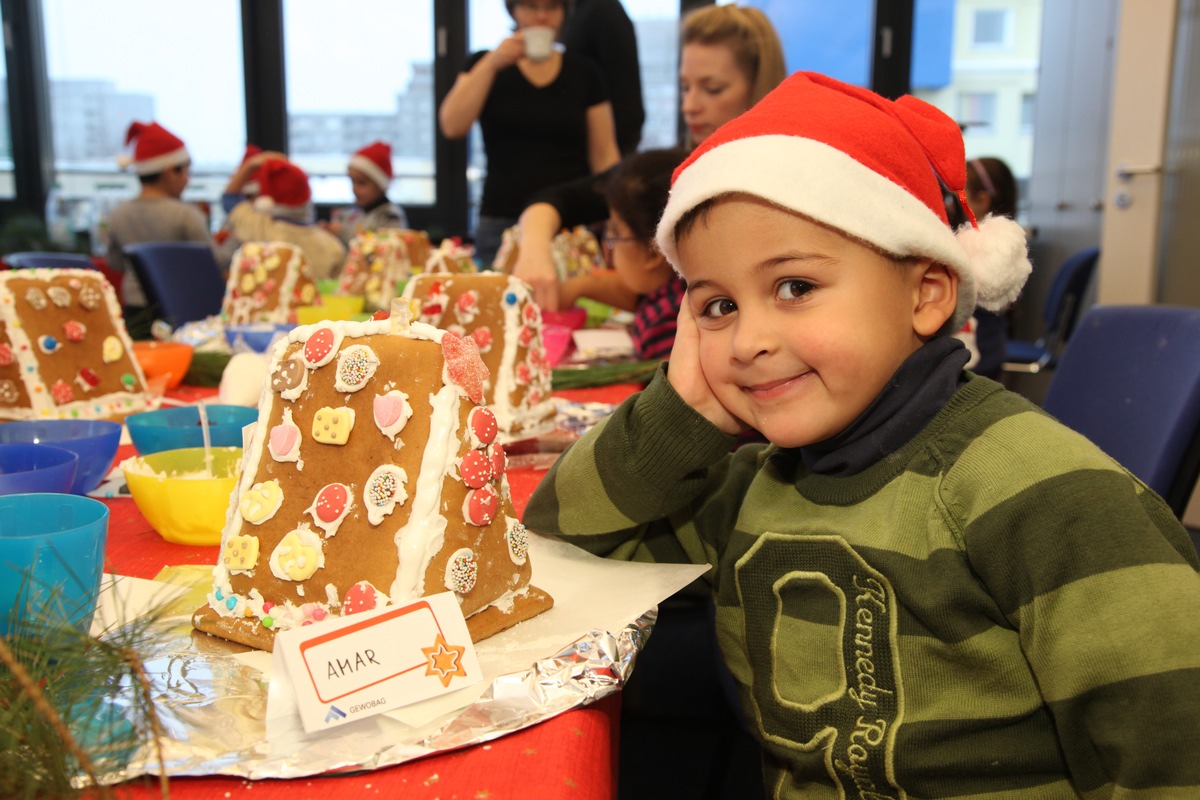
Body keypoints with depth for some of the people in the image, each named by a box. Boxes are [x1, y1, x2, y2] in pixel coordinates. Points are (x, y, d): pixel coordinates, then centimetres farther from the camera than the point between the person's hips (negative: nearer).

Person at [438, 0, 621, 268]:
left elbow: (604, 155, 7)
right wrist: (491, 63, -11)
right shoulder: (484, 65, 8)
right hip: (502, 224, 0)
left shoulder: (584, 73, 9)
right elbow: (452, 127, -8)